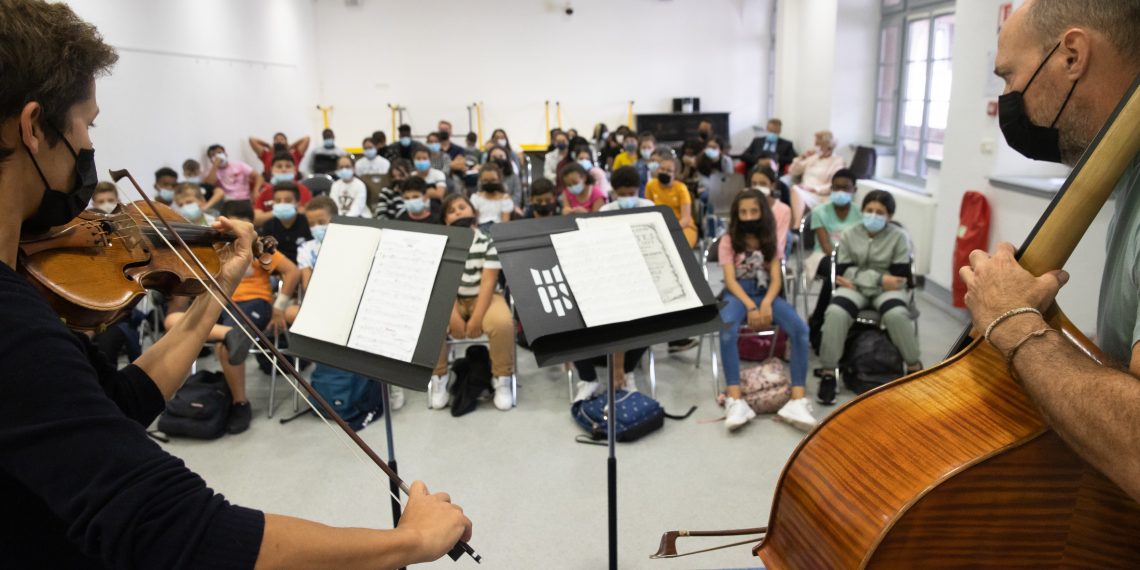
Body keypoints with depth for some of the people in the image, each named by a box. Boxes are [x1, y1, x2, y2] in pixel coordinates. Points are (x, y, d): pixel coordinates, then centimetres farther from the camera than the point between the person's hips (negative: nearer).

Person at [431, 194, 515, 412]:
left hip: (482, 297, -1)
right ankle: (438, 376, -2)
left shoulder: (487, 242, -5)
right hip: (450, 299, 1)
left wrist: (477, 318, -22)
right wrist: (453, 315, -22)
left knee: (503, 323, -32)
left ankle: (502, 378, -9)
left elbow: (488, 282, -12)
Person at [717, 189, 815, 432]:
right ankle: (735, 400, -38)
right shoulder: (728, 241, 4)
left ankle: (797, 400, -27)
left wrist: (766, 304, -20)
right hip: (738, 294, -3)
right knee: (728, 329, -38)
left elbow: (776, 279, 1)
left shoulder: (770, 242, 12)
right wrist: (750, 307, -23)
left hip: (766, 294, 3)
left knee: (800, 329, -25)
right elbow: (730, 280, -7)